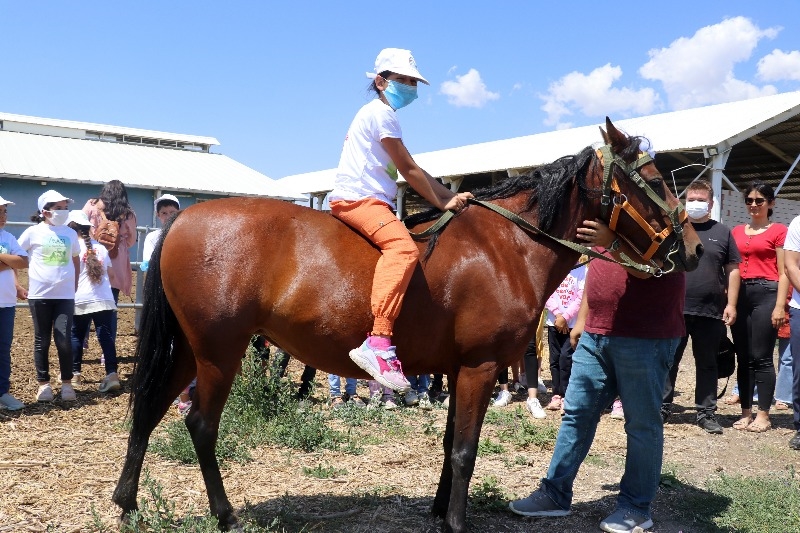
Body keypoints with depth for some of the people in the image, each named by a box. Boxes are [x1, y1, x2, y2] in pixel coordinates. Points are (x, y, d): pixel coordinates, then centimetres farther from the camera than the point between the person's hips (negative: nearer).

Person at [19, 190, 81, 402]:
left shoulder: (70, 233, 7)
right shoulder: (33, 232, -2)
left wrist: (75, 287, 15)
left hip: (65, 295, 2)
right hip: (40, 294, -1)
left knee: (64, 340, -2)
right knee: (42, 340, 7)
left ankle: (67, 383, 10)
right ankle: (44, 384, 16)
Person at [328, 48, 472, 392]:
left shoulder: (383, 115, 27)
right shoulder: (381, 113, -4)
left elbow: (412, 172, 22)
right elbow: (409, 170, -7)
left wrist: (452, 197, 15)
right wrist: (442, 202, 0)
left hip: (371, 201, 11)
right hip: (357, 198, -11)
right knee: (403, 247, -32)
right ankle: (378, 342, -44)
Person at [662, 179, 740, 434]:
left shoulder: (722, 233, 9)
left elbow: (733, 270, 8)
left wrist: (731, 304, 0)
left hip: (711, 312, 1)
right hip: (673, 309, 0)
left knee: (707, 363, 9)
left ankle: (706, 413, 17)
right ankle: (662, 407, 12)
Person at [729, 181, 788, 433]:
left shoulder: (778, 231, 0)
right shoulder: (737, 231, 15)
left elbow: (783, 273, -4)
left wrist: (779, 306, -11)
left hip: (766, 293, -5)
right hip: (740, 295, 5)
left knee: (761, 357, -4)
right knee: (743, 358, 7)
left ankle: (763, 415, 4)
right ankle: (746, 412, 15)